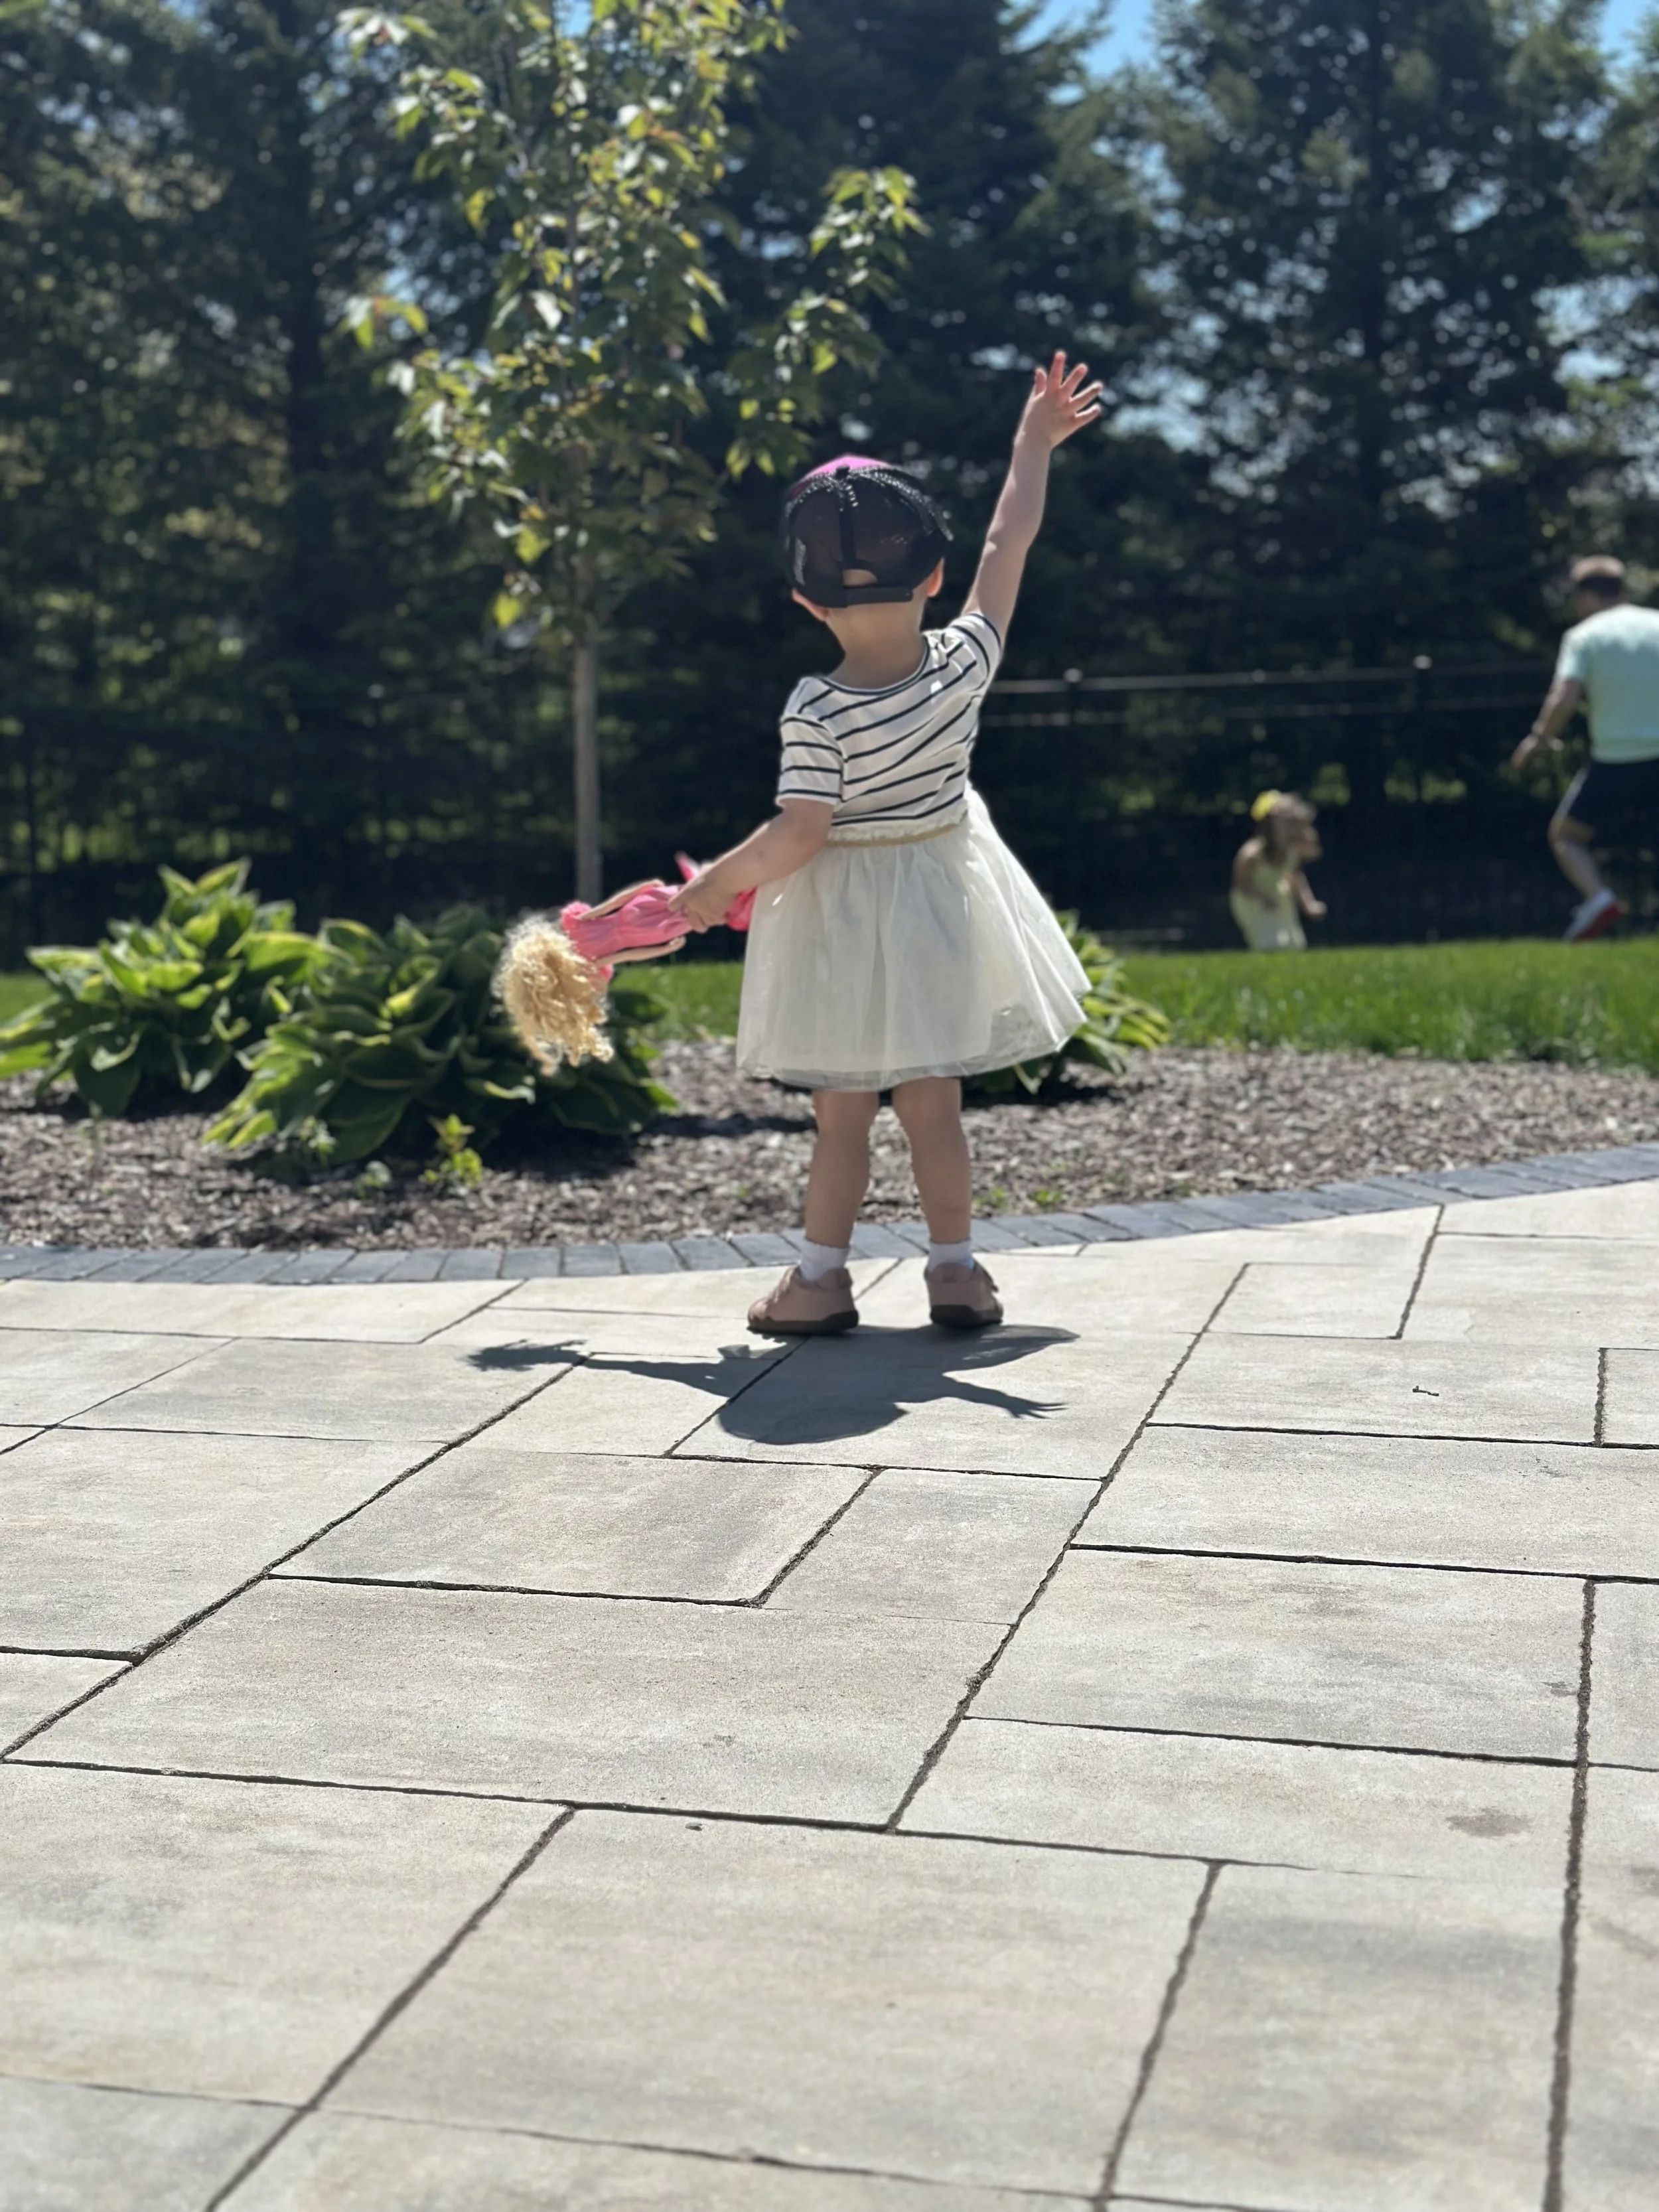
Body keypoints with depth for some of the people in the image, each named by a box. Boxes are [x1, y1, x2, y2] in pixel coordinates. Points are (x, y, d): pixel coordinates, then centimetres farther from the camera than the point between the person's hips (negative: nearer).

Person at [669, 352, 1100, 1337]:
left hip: (844, 914, -4)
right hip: (940, 897, 4)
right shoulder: (964, 663, -10)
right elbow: (1010, 543, 0)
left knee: (843, 1110, 5)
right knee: (934, 1101, 12)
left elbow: (800, 835, -20)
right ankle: (957, 1266, 16)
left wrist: (719, 882, -5)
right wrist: (1035, 444, 11)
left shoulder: (818, 712, -20)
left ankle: (822, 1276, 11)